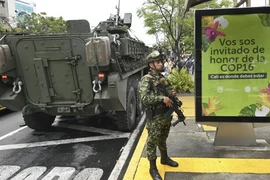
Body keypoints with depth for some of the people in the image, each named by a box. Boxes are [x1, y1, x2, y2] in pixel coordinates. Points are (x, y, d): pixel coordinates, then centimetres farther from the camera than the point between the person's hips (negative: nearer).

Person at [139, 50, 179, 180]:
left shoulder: (163, 78, 10)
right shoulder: (146, 80, -15)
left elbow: (169, 91, 22)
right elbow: (144, 98, -26)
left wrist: (172, 93, -2)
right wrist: (162, 98, -28)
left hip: (166, 115, 7)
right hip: (154, 118, -7)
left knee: (163, 139, 25)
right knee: (152, 142, 4)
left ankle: (164, 158, 44)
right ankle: (153, 168, 16)